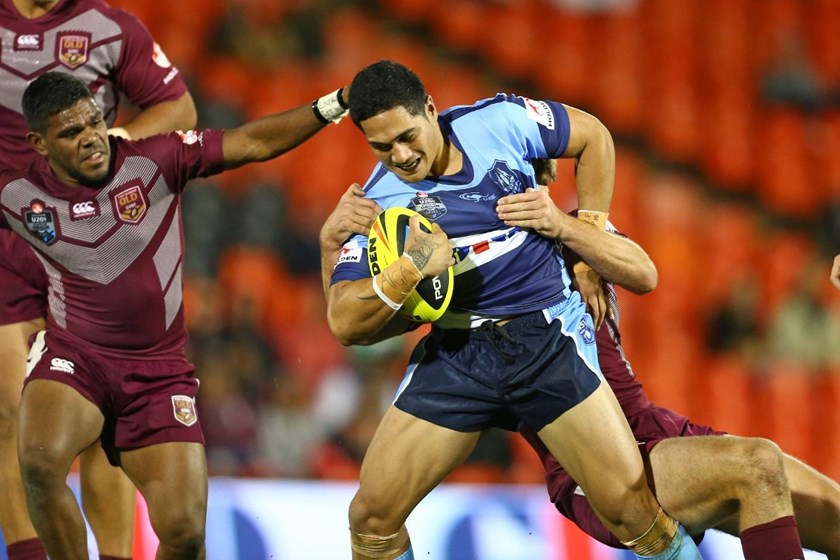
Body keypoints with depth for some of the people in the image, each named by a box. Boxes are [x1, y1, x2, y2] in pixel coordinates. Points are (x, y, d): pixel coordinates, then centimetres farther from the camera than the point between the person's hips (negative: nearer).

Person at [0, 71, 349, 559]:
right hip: (74, 355, 0)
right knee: (40, 462, -33)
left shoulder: (153, 162, -9)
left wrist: (332, 106, -16)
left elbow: (253, 144, -8)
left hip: (158, 370, 0)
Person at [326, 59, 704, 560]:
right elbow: (344, 323, -13)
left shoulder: (499, 122, -6)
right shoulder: (380, 203, -7)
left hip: (551, 338, -1)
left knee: (630, 503, -10)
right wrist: (409, 270, -30)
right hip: (458, 351, 1)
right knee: (373, 514, -5)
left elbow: (592, 135, 11)